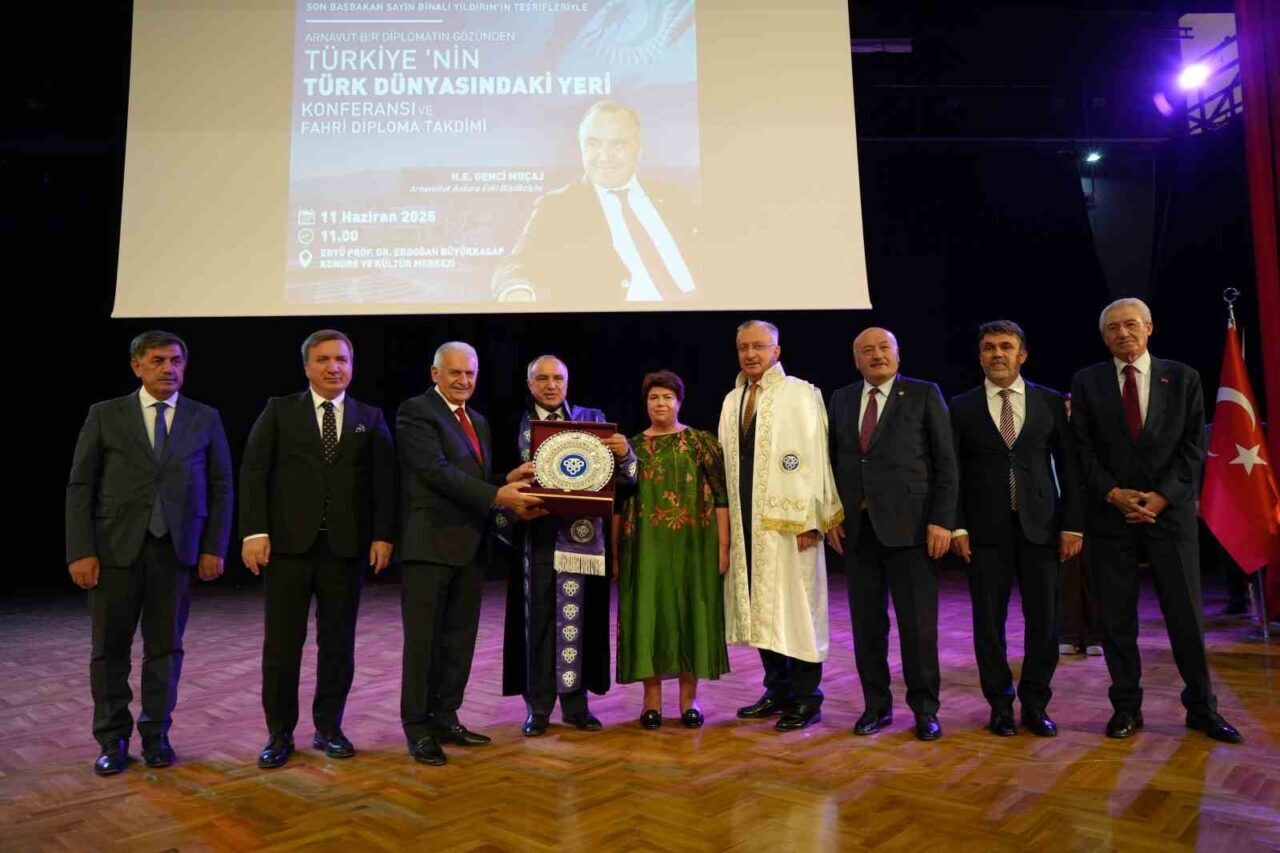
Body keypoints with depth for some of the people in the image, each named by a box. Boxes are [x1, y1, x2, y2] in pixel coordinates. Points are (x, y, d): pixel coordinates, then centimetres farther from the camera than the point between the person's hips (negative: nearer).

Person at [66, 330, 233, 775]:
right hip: (116, 546, 0)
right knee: (110, 648, 6)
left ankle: (156, 735, 21)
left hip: (177, 547, 0)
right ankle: (113, 739, 20)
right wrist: (80, 551, -7)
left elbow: (221, 487, 5)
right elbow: (80, 486, 2)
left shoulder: (205, 418, 6)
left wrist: (214, 547, -2)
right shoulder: (105, 415, 5)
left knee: (165, 647, 8)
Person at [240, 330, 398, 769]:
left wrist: (383, 535, -4)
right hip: (288, 543, -1)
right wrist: (254, 531, -10)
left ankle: (329, 728, 22)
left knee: (339, 642, 8)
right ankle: (279, 734, 18)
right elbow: (253, 471, 0)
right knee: (282, 642, 4)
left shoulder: (370, 418, 10)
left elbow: (385, 481, 5)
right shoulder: (279, 410, 7)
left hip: (346, 547, 1)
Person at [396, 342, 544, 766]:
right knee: (424, 641, 2)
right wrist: (498, 496, -20)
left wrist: (510, 485, -3)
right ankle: (418, 728, 13)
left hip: (469, 544, 7)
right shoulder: (415, 411, -6)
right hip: (430, 543, -7)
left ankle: (445, 719, 25)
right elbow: (437, 471, -17)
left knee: (460, 640, 13)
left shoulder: (478, 420, 18)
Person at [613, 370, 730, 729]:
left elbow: (721, 497, -2)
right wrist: (614, 551, 4)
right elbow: (617, 503, 8)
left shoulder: (702, 442, 1)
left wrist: (723, 546, -8)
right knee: (647, 615, 3)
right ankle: (652, 697, 16)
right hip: (644, 547, 2)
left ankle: (689, 697, 17)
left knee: (690, 613, 4)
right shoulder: (632, 447, 8)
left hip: (691, 545, -1)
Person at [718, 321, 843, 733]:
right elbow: (728, 462, 14)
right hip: (745, 521, 6)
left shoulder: (801, 394, -5)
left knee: (796, 608, 1)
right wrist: (727, 519, 10)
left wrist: (809, 520, -15)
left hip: (787, 522, -6)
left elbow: (814, 458, -10)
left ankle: (806, 699, 13)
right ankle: (777, 691, 24)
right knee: (759, 609, 11)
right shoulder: (732, 400, 12)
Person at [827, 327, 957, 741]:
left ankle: (925, 708, 18)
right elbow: (832, 461, 12)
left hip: (909, 526, -3)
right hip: (856, 528, 3)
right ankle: (876, 705, 22)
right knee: (867, 623, 8)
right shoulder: (841, 399, 12)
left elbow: (945, 462, -2)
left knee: (918, 623, 2)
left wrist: (942, 520, -9)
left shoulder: (924, 395, 2)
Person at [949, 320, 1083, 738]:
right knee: (989, 620, 4)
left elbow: (1069, 466, 6)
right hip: (986, 528, 0)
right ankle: (1000, 704, 17)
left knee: (1043, 620, 3)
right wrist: (956, 526, -5)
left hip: (1040, 526, 1)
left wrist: (1073, 523, -1)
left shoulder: (1050, 402, 7)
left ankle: (1035, 704, 18)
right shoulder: (962, 407, 5)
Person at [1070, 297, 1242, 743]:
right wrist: (1115, 494, -10)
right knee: (1116, 618, 4)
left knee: (1186, 613, 4)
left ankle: (1202, 707, 20)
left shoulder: (1183, 378, 6)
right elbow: (1084, 451, 1)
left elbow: (1193, 448, 1)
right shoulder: (1087, 383, 5)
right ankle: (1126, 707, 15)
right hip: (1110, 514, 0)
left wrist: (1160, 497, -9)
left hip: (1170, 510, 0)